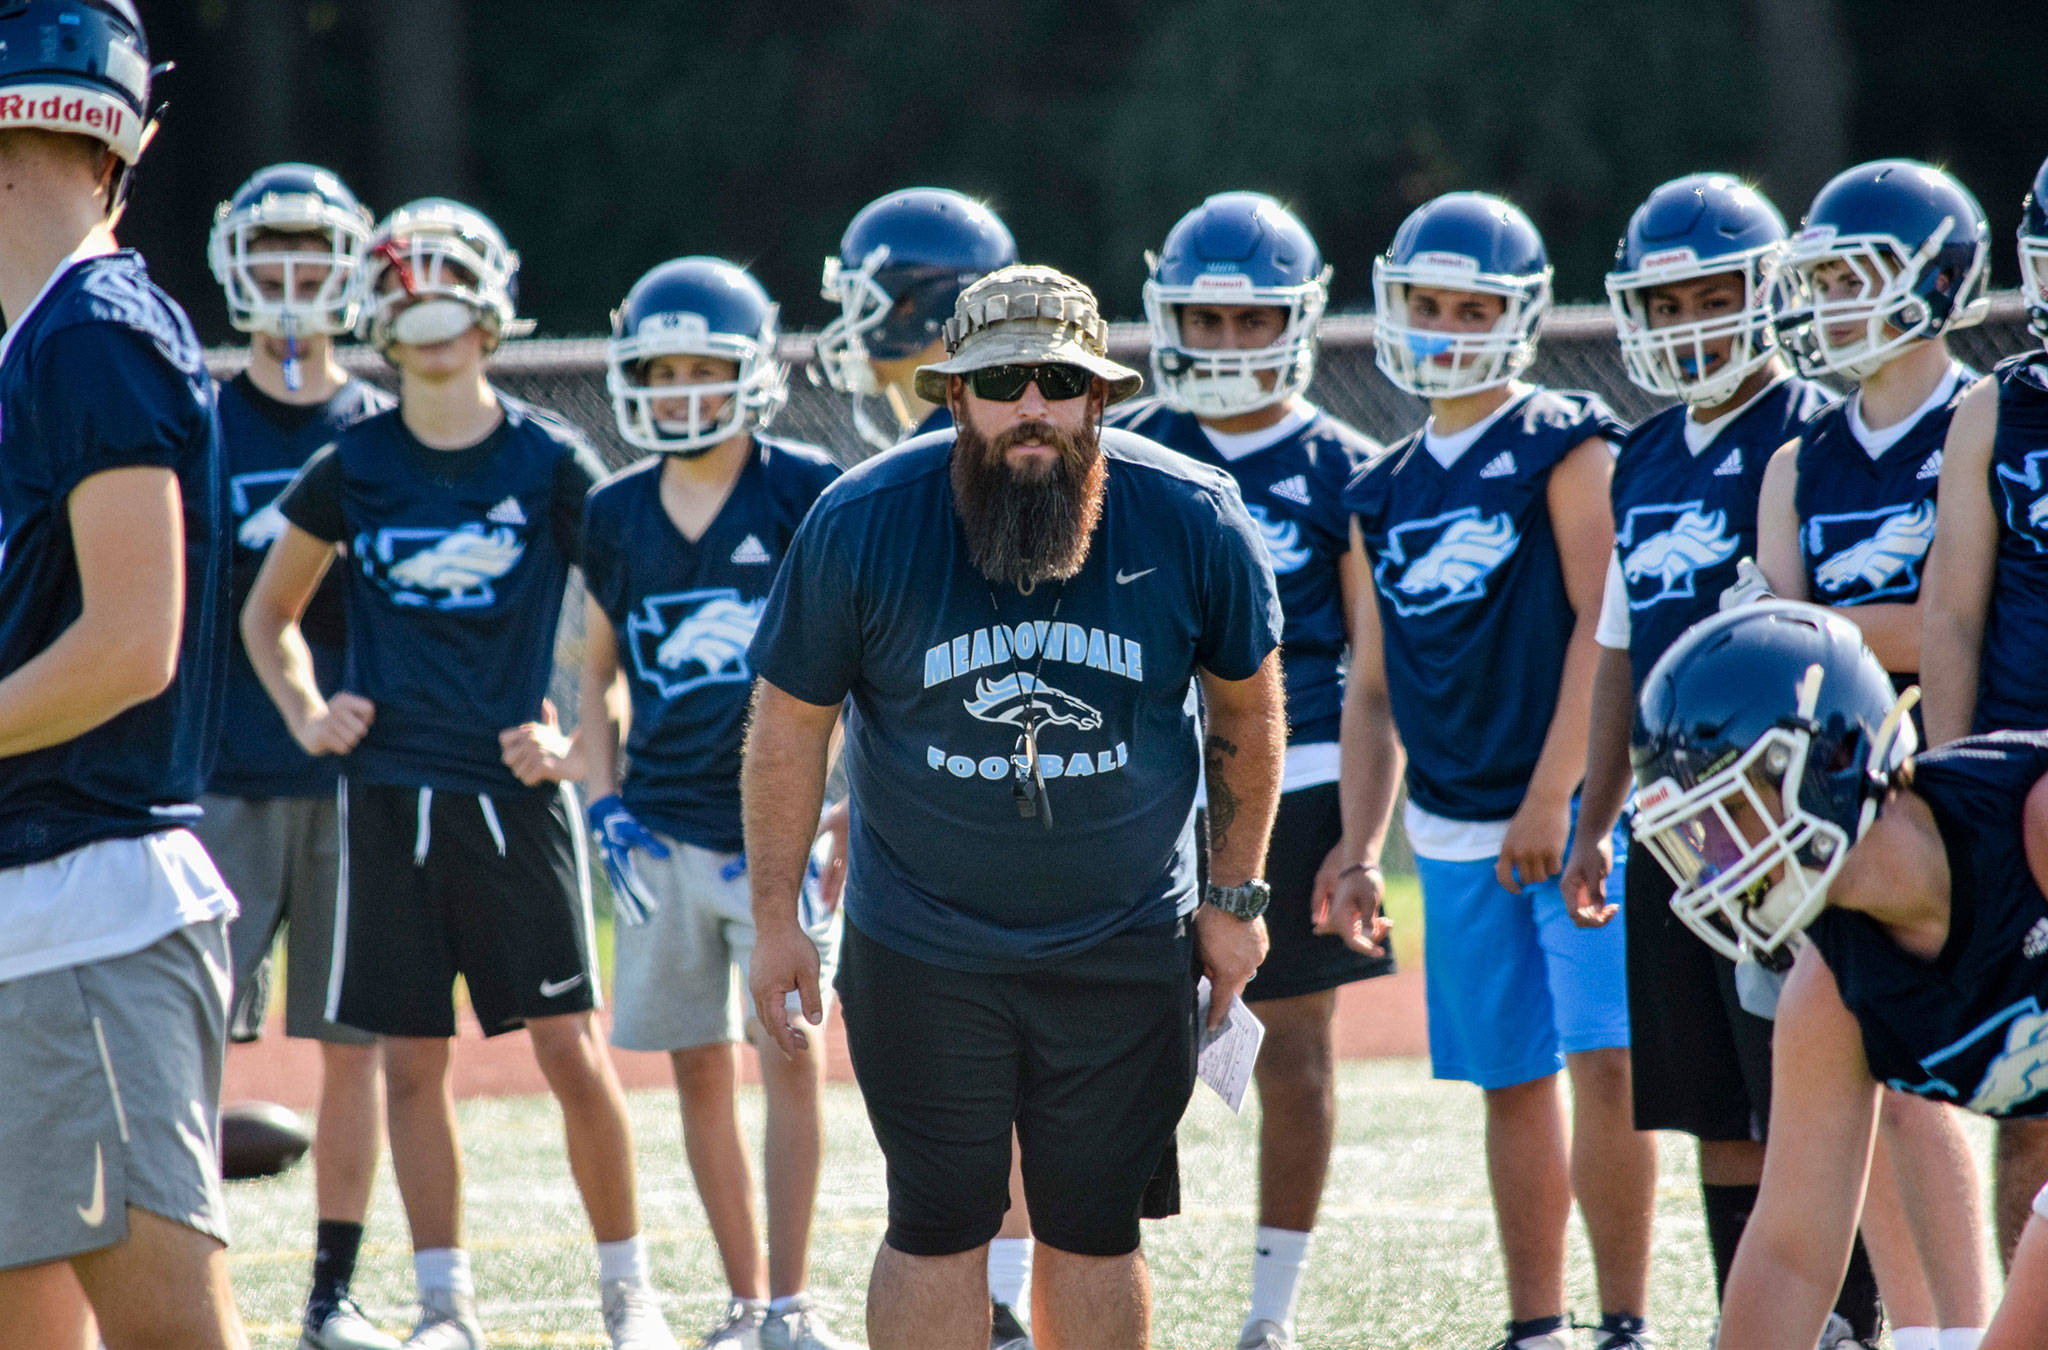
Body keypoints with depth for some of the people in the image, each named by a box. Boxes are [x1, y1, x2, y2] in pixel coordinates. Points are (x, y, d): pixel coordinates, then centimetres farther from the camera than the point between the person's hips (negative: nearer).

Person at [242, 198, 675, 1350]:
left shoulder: (550, 463, -1)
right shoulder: (353, 468, 5)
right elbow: (270, 616, 19)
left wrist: (578, 739, -5)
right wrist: (308, 715, 4)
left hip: (516, 792, -2)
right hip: (391, 798, 2)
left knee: (572, 1048, -5)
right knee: (414, 1058, 3)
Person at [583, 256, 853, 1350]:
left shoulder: (806, 496, -5)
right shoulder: (616, 516, 8)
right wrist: (605, 808, 6)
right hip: (664, 834, 4)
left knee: (791, 1053, -9)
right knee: (700, 1070, 6)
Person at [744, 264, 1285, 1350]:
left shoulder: (1191, 521, -10)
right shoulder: (863, 524, -12)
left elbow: (1244, 704, 7)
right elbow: (790, 721, -1)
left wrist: (1235, 896, 9)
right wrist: (775, 921, 0)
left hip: (1125, 952, 1)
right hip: (924, 954, -1)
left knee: (1094, 1233, 8)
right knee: (939, 1228, 1)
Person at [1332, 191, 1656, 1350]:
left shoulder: (1566, 449, -4)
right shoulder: (1390, 492, 15)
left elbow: (1604, 627, -11)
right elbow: (1374, 688, 18)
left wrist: (1552, 796, -17)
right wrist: (1362, 849, 11)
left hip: (1577, 808, -6)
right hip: (1458, 827, 6)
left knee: (1606, 1060, -13)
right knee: (1514, 1083, 9)